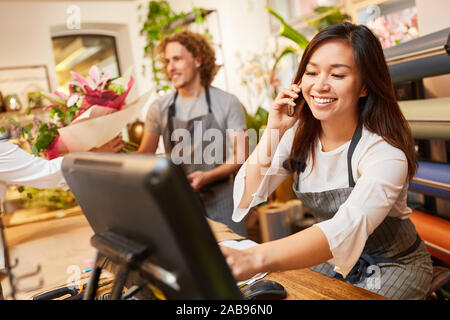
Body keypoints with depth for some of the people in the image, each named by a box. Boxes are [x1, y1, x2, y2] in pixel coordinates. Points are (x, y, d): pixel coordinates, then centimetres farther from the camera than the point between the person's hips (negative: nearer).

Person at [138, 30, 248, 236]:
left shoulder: (227, 103, -2)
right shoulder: (159, 108, 4)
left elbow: (240, 156, -4)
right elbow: (145, 154, 9)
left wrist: (207, 176, -20)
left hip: (219, 199, -1)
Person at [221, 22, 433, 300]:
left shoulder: (385, 153, -28)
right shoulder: (299, 135, -9)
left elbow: (348, 227, -47)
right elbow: (247, 195, -14)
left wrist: (254, 259, -62)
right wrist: (273, 131, -25)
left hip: (395, 268, -4)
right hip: (334, 259, 5)